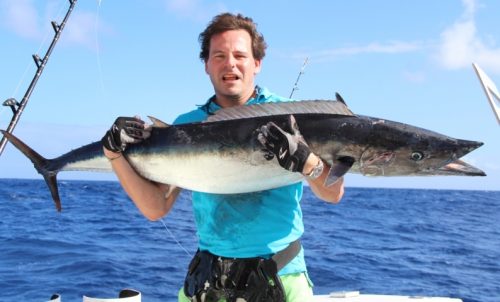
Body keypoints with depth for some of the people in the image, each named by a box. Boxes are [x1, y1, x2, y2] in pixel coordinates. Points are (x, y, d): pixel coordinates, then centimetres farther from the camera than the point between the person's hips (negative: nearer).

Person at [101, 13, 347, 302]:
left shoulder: (288, 116, -5)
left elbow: (334, 193, -13)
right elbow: (156, 208, -3)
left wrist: (305, 160, -33)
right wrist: (115, 155, -14)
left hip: (281, 277, -1)